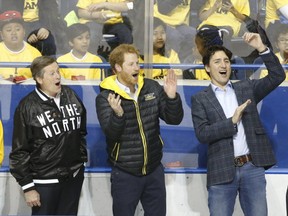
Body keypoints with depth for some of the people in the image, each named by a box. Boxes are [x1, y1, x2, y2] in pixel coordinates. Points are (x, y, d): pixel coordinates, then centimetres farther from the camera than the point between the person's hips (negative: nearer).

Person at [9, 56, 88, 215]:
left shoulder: (71, 96, 3)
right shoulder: (27, 107, -11)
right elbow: (19, 151, -9)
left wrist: (82, 160, 14)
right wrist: (27, 187, -10)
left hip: (74, 176, 4)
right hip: (45, 181, -4)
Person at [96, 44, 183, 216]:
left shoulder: (152, 87, -1)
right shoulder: (106, 97, -10)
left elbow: (174, 119, -2)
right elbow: (111, 134, -20)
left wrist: (172, 96, -19)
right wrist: (118, 114, -39)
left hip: (154, 171, 3)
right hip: (125, 174, -3)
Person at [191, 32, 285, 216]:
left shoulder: (246, 88, 12)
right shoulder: (200, 99, 3)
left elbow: (278, 76, 3)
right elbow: (202, 134, -8)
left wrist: (262, 48, -6)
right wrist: (232, 121, -14)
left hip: (252, 167, 2)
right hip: (222, 171, -2)